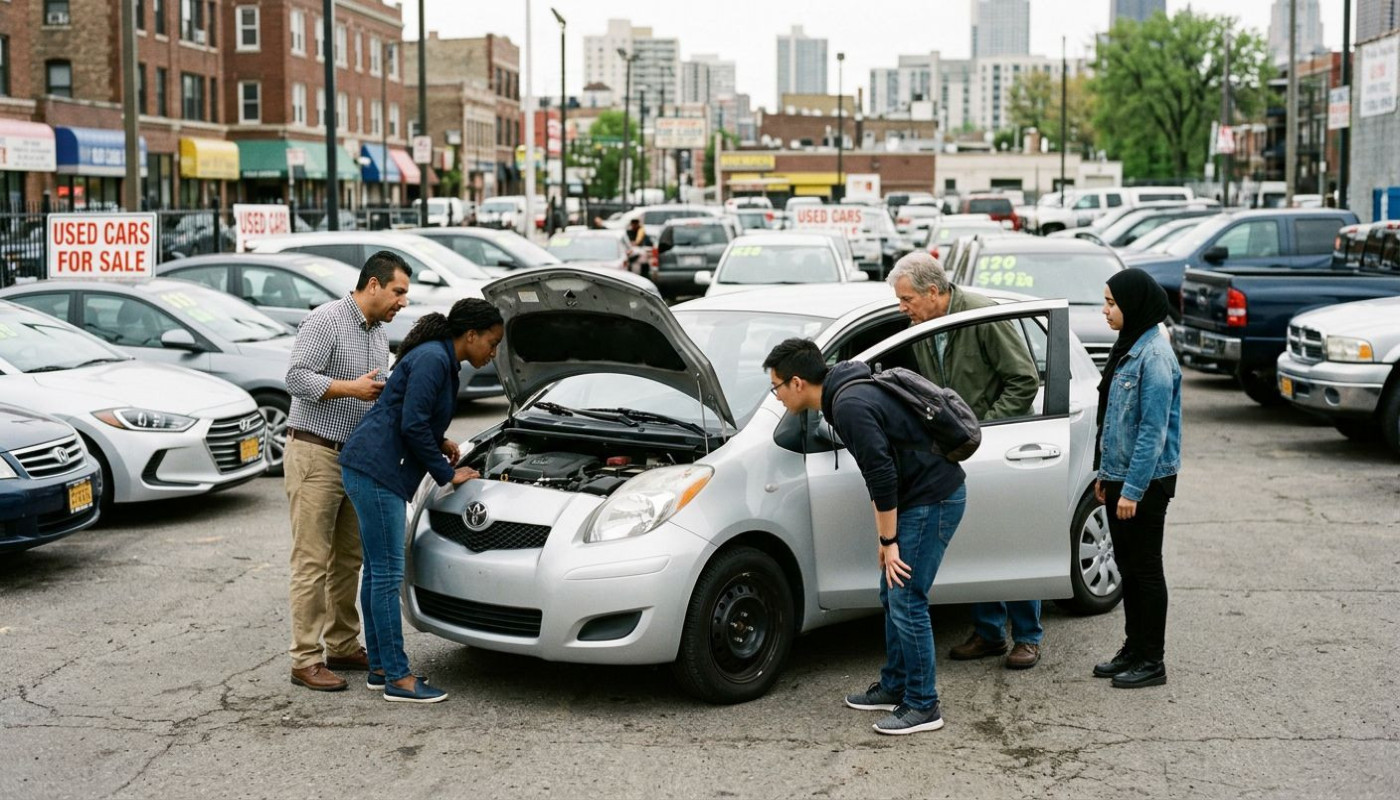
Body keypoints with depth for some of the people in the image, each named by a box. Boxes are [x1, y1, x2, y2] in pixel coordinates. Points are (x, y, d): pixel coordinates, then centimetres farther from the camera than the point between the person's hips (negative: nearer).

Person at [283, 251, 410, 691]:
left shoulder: (379, 334, 15)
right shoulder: (326, 321, -13)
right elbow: (298, 377, -21)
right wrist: (352, 388, -24)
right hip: (315, 453, -9)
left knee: (349, 559, 13)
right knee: (312, 562, -6)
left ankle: (343, 646, 22)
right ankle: (306, 660, -3)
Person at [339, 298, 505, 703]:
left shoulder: (440, 360, 17)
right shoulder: (432, 360, -14)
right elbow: (412, 425, -18)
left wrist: (440, 443, 12)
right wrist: (446, 474, -9)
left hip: (372, 472, 11)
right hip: (377, 472, -11)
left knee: (377, 572, 13)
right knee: (388, 574, -7)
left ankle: (380, 668, 20)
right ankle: (397, 678, -3)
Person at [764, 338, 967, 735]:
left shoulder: (851, 406, -23)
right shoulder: (844, 396, 10)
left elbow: (881, 474, -24)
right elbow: (880, 472, 16)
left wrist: (888, 540, -16)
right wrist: (884, 535, 16)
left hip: (934, 499, -10)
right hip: (919, 497, 10)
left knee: (906, 601, -7)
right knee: (892, 595, 16)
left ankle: (923, 706, 2)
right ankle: (894, 687, 28)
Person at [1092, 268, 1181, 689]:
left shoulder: (1154, 355, -19)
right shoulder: (1127, 346, 10)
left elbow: (1154, 430, -21)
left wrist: (1133, 489, -21)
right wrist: (1105, 473, 16)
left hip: (1146, 481, -9)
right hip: (1121, 476, 9)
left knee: (1146, 567, 0)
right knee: (1127, 565, 15)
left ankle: (1152, 661, 10)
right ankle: (1133, 649, 26)